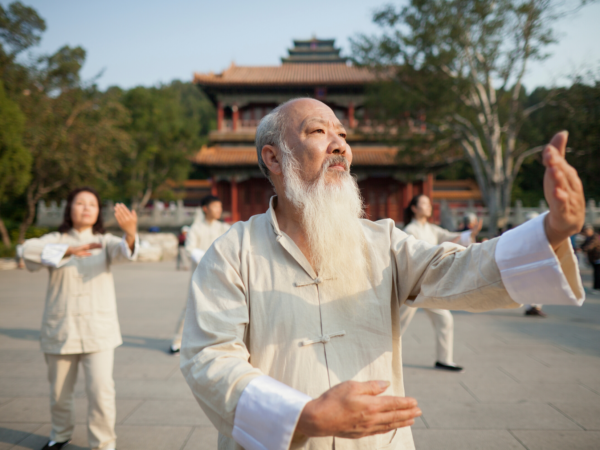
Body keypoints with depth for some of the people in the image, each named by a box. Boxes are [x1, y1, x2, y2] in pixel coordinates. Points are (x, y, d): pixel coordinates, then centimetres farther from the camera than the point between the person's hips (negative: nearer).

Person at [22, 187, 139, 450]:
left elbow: (123, 251, -18)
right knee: (59, 392, 15)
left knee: (101, 390, -9)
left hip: (98, 329, -1)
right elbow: (29, 250, -16)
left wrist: (131, 233, -42)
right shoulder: (55, 240, 5)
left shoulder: (104, 241, 5)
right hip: (60, 329, 1)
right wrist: (69, 250, -29)